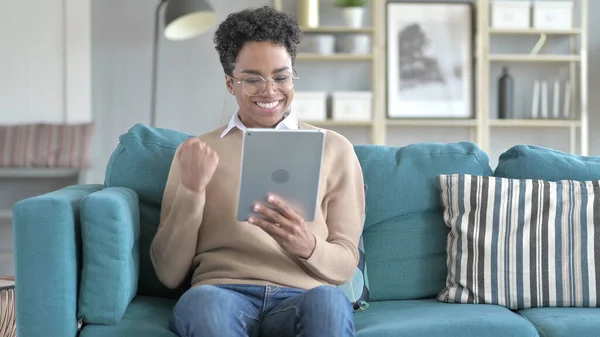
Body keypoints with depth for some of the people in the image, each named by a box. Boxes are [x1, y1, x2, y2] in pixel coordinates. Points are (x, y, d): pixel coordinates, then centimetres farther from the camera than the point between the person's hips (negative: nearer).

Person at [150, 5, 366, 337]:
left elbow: (345, 264, 11)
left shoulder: (334, 149, 15)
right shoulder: (196, 151, 15)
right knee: (201, 300, -36)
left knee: (328, 300, -36)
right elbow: (169, 273, 9)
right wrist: (192, 190, -5)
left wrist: (308, 247, -12)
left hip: (302, 297, 0)